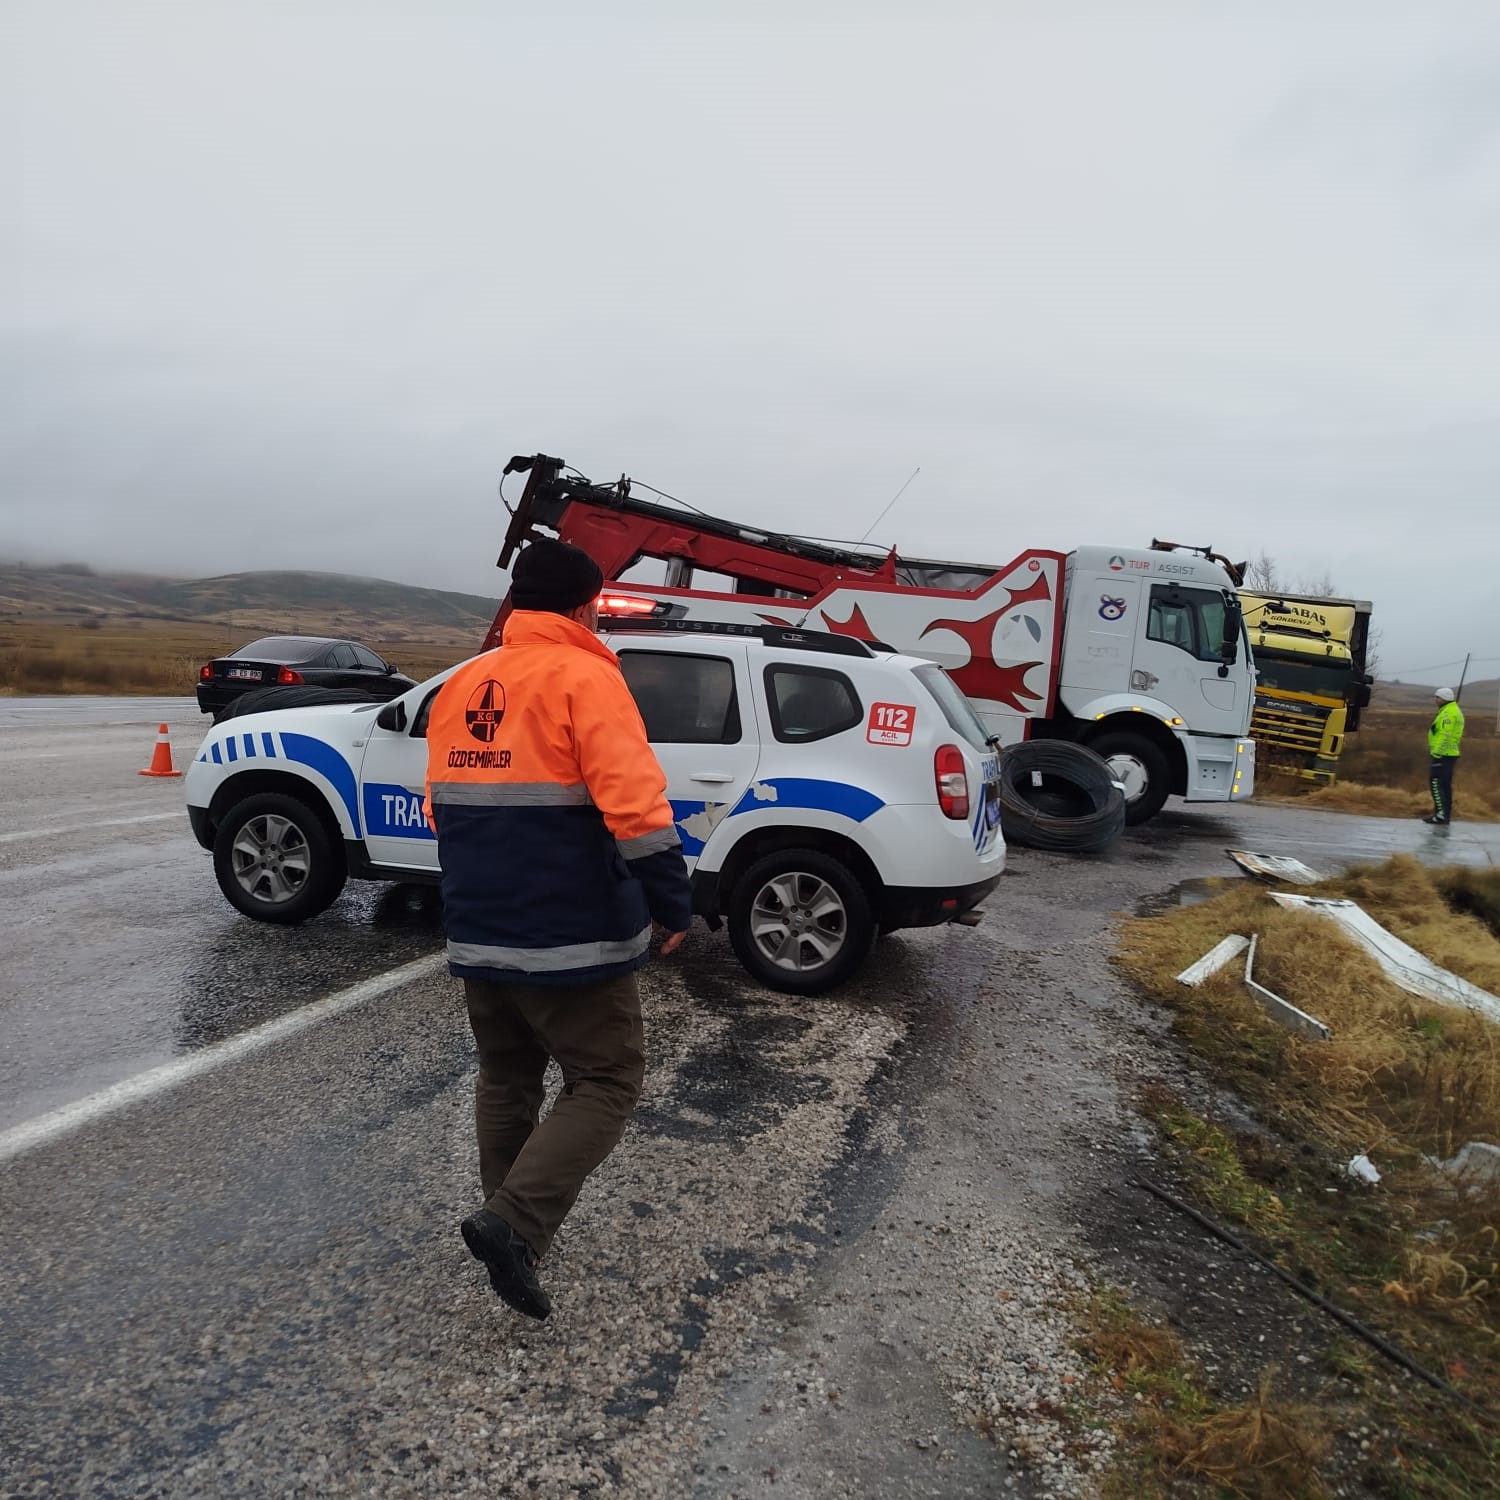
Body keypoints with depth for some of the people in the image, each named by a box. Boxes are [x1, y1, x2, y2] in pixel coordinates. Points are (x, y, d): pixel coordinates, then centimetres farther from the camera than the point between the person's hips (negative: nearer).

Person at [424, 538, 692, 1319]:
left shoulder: (460, 686, 10)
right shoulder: (584, 677, -13)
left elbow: (442, 808, 17)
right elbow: (634, 804, -21)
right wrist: (673, 901, -11)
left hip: (479, 933, 7)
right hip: (571, 936, -7)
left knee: (505, 1078, 22)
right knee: (606, 1081, 6)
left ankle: (512, 1223, 32)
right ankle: (514, 1223, -4)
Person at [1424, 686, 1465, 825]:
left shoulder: (1448, 713, -15)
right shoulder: (1455, 711, 18)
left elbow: (1445, 737, -23)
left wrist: (1436, 754, -22)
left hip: (1442, 756, -10)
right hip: (1450, 755, 10)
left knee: (1436, 784, -8)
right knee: (1445, 786, 13)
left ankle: (1441, 815, -10)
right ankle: (1446, 814, 16)